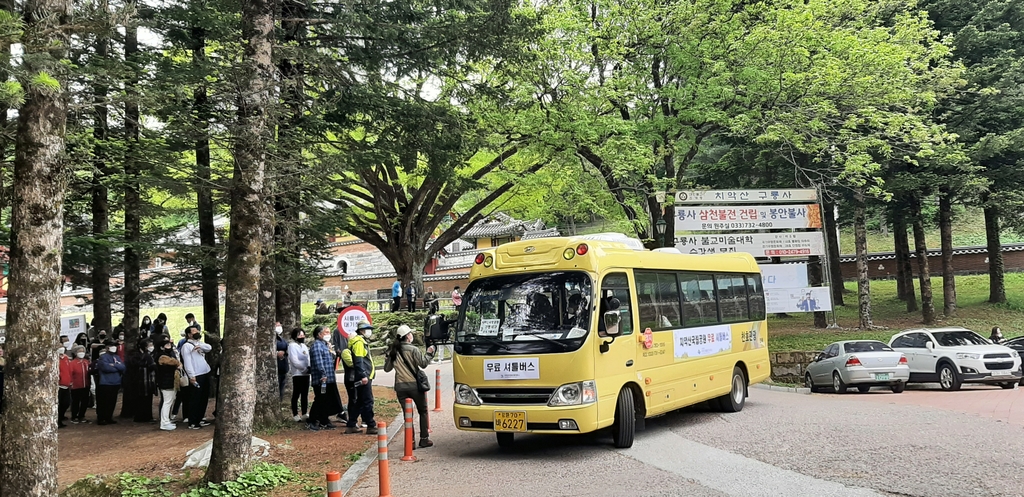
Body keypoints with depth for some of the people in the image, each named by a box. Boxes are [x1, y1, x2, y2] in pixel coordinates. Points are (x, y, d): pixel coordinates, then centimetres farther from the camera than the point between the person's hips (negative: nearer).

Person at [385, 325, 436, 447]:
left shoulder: (393, 351, 6)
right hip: (414, 385, -4)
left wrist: (387, 358, 29)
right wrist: (429, 354, 6)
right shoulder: (413, 349, -9)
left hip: (400, 387, 4)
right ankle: (424, 439, 10)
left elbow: (387, 369, 12)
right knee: (423, 412, 10)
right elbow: (423, 364, -8)